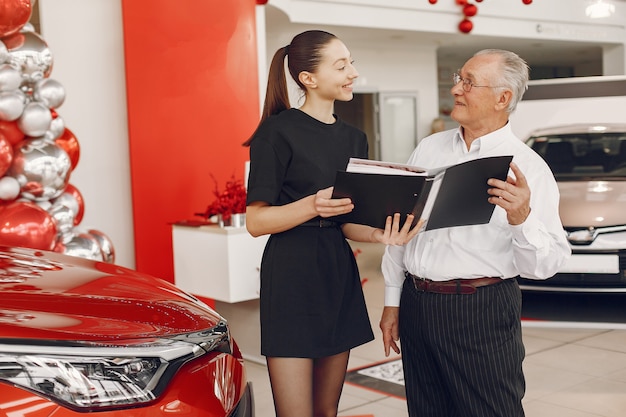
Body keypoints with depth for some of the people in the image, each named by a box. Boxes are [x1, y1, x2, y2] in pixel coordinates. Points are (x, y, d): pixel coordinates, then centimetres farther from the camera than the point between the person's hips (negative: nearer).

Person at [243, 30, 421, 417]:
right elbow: (256, 221, -11)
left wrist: (379, 234, -8)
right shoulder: (279, 131, -9)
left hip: (339, 272, 7)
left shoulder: (354, 138, 12)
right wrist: (313, 205, -27)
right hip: (291, 273, -7)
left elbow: (348, 221, 13)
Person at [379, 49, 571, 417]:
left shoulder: (528, 168, -7)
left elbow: (547, 264, -10)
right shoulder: (429, 148, 7)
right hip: (416, 303, 5)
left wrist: (521, 218, -29)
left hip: (483, 313, -5)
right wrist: (393, 302, 11)